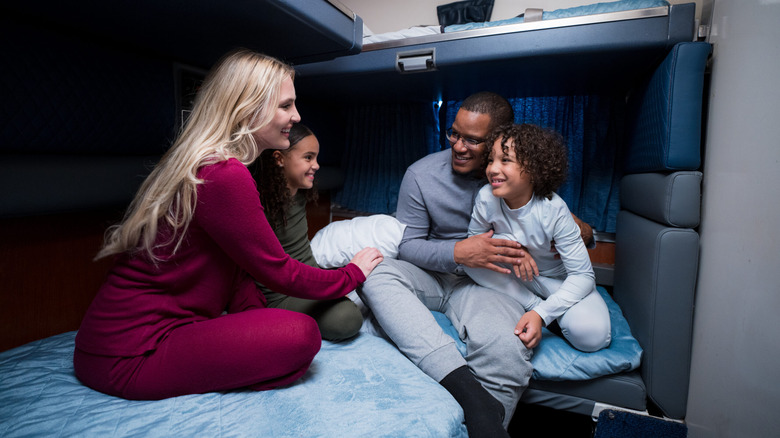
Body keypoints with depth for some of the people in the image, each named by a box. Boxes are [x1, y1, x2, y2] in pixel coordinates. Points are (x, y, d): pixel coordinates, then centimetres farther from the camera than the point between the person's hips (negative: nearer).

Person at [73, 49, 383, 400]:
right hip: (128, 357, -9)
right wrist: (352, 273, -1)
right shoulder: (223, 176, -25)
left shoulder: (205, 163, 8)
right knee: (301, 334, -19)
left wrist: (259, 330, 0)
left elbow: (240, 270, 7)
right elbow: (280, 274, -16)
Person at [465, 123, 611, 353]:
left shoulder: (554, 210, -27)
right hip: (517, 278, 3)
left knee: (590, 335, -29)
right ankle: (534, 304, -12)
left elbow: (583, 275, -24)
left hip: (560, 281, -2)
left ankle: (540, 310, 0)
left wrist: (542, 315, -36)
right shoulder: (486, 198, -21)